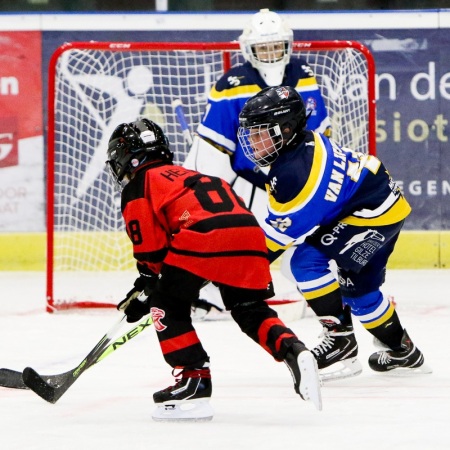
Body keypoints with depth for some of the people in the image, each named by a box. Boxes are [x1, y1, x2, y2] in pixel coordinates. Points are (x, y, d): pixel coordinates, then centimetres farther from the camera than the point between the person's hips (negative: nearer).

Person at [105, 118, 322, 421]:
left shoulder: (138, 187, 16)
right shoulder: (186, 175, 40)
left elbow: (150, 247, 8)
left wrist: (144, 292, 22)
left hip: (204, 237, -7)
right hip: (249, 232, 7)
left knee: (168, 305, 11)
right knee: (251, 311, 18)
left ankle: (194, 383, 3)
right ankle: (295, 352, -7)